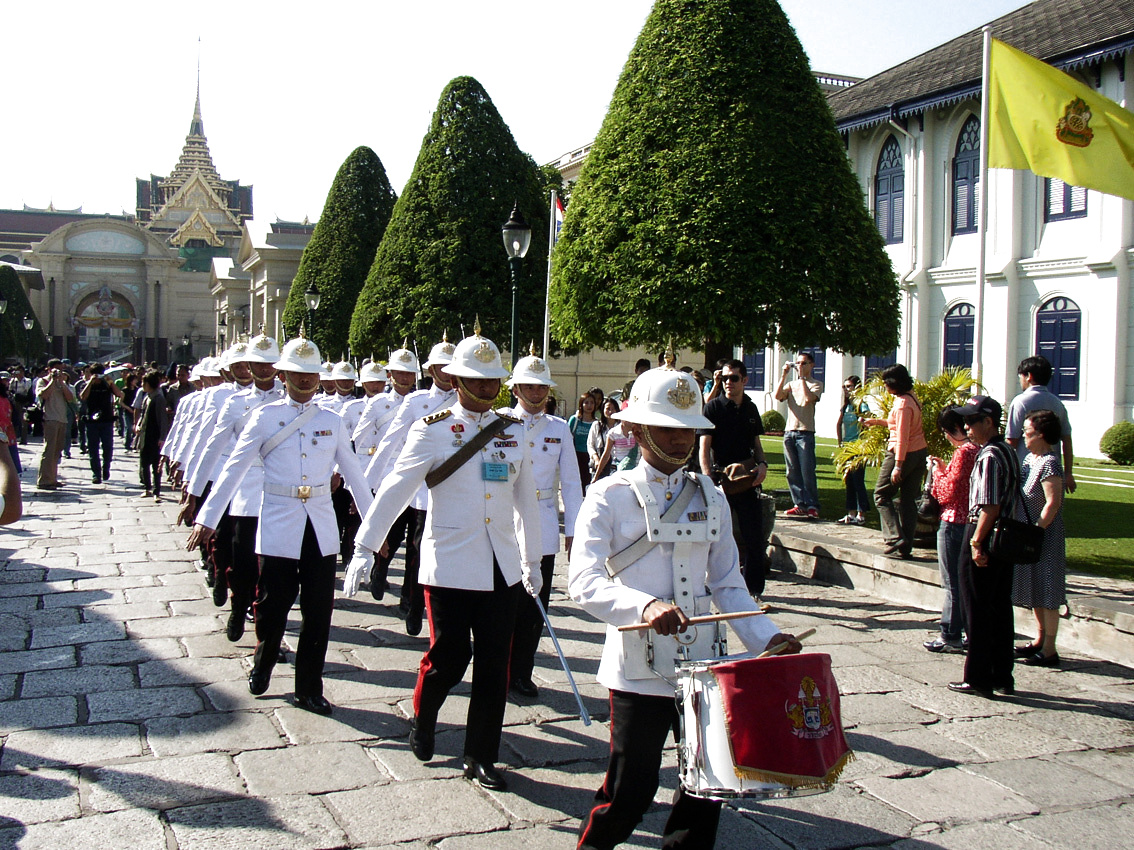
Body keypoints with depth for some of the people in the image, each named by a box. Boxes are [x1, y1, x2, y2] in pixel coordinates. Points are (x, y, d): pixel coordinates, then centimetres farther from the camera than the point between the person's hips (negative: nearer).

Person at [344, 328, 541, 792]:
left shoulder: (514, 431, 9)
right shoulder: (432, 430, -3)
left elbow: (526, 498, 15)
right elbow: (394, 489, -7)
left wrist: (532, 561, 19)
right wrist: (364, 548, -12)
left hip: (502, 569, 4)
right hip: (450, 566, -4)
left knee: (494, 664, 5)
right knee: (449, 657, -1)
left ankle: (481, 757, 20)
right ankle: (422, 720, 31)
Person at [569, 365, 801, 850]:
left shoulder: (709, 499, 9)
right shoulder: (610, 498, -5)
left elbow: (728, 584, 12)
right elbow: (583, 582, -17)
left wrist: (766, 638, -3)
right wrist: (644, 605, -33)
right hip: (638, 669, -4)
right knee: (630, 793, 1)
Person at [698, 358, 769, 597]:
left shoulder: (751, 409, 12)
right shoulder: (714, 407, -3)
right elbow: (704, 446, -8)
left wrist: (762, 464, 0)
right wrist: (709, 479, -19)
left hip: (747, 478, 4)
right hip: (721, 477, -4)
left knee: (754, 536, 4)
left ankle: (753, 589, 15)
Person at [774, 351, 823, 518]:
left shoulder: (816, 384, 6)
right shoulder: (791, 384, 18)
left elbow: (808, 398, -14)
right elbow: (777, 396, 0)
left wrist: (802, 377, -7)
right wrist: (784, 374, -2)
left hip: (805, 432, -5)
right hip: (789, 431, 5)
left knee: (807, 472, -9)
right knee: (792, 472, 4)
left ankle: (812, 506, -6)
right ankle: (799, 504, 8)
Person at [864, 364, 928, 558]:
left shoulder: (902, 404, -18)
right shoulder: (911, 398, 10)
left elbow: (902, 437, -22)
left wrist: (898, 465, -22)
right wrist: (877, 421, 33)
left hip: (903, 453, -9)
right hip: (920, 452, 9)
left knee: (882, 494, 3)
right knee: (909, 499, 9)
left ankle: (896, 538, -6)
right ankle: (906, 546, 11)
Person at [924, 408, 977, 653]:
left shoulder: (963, 452, -18)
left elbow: (947, 493, -16)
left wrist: (938, 472, -1)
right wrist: (945, 469, 13)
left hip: (954, 523, -9)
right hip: (970, 521, 9)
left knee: (952, 584, -1)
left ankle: (951, 636, 6)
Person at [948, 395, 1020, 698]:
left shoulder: (989, 457, -18)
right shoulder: (1008, 451, 10)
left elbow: (990, 506, -22)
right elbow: (1010, 501, 13)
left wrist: (977, 542, -18)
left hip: (983, 537, -9)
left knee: (977, 611, 0)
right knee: (1000, 607, 13)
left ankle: (978, 679, 7)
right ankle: (1002, 678, 21)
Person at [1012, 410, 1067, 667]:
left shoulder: (1048, 463, -18)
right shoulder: (1030, 458, 10)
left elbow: (1053, 503, -23)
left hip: (1045, 538, -9)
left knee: (1046, 595, -2)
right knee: (1034, 592, 17)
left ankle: (1049, 650, 5)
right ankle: (1040, 641, 29)